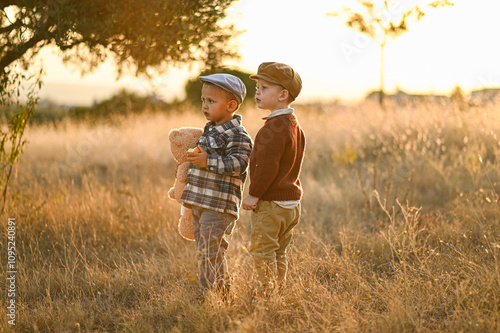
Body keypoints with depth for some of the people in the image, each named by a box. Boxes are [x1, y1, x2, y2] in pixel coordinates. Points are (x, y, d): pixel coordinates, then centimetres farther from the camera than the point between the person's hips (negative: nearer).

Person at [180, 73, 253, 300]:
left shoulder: (237, 135, -12)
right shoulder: (209, 130, 17)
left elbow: (238, 164, -23)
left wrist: (208, 161, -25)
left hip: (219, 205, -10)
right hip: (200, 202, 10)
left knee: (212, 252, -10)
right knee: (202, 253, 14)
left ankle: (222, 295, -1)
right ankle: (207, 294, 22)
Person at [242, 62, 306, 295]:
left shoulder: (274, 129, -20)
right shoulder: (294, 125, 13)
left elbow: (267, 167, -24)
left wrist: (254, 195, -15)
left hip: (271, 204, -10)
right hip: (291, 201, 10)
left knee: (262, 252, -2)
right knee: (279, 253, 17)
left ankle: (266, 292, 1)